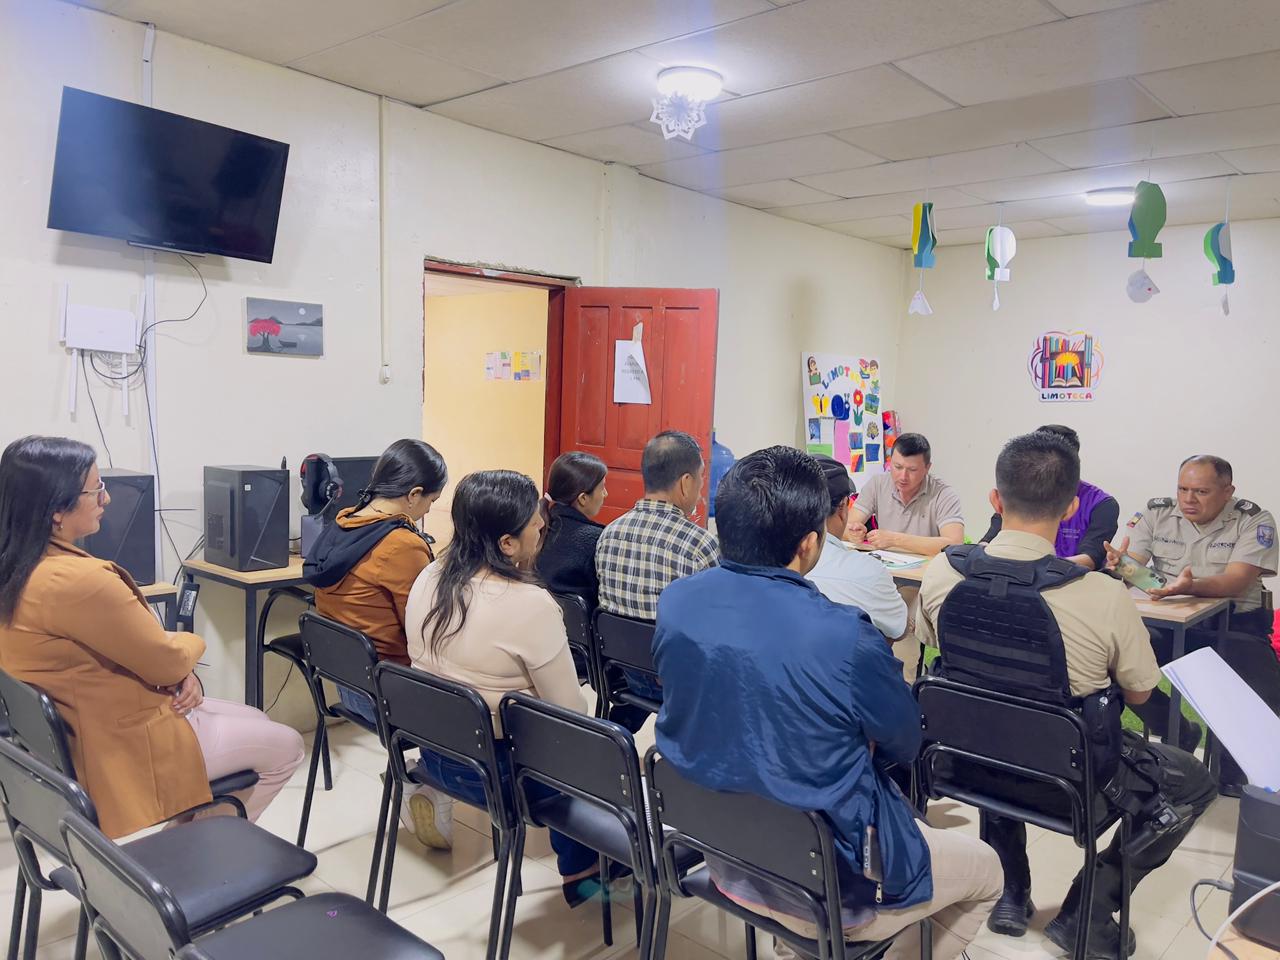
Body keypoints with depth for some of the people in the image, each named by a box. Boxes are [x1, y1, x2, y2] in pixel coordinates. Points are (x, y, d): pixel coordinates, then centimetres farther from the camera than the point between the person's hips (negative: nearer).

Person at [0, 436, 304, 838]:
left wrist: (178, 671, -6)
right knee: (286, 747, 9)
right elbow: (167, 661, -22)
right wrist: (188, 644, 0)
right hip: (123, 747, -9)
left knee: (255, 719, 23)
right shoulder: (78, 580, -33)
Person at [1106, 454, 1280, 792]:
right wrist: (1117, 567, -35)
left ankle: (1232, 762, 11)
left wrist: (1189, 587, -43)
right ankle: (1179, 735, 3)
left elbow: (1237, 582, -21)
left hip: (1234, 624, -1)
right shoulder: (1156, 513, -1)